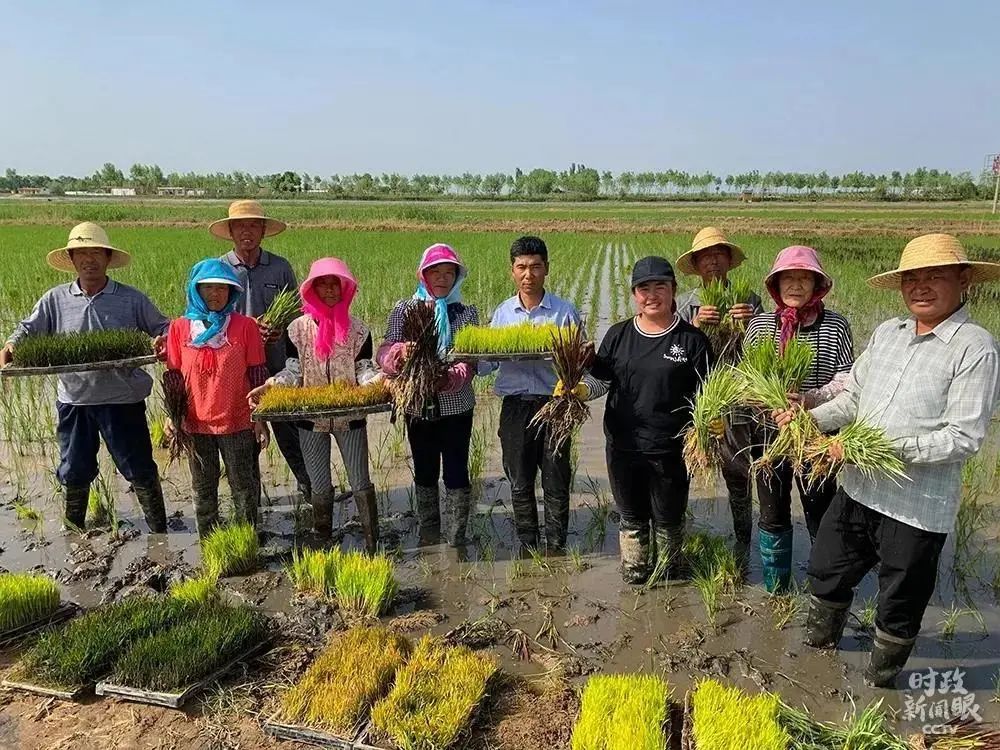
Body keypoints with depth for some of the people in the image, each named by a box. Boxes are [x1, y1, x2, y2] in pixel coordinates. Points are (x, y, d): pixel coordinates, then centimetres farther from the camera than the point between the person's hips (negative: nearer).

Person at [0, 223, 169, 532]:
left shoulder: (132, 299, -2)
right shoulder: (55, 299, 4)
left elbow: (162, 327, 3)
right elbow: (29, 329, 6)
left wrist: (163, 339, -20)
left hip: (123, 399, -3)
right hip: (74, 401, 3)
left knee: (140, 469, 5)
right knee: (74, 471, 18)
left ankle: (159, 532, 23)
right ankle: (73, 532, 41)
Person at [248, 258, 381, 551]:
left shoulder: (358, 329, -3)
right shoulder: (298, 328, -2)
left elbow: (364, 370, -4)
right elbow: (293, 371, -3)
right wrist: (268, 386, -20)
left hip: (350, 417, -1)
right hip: (311, 418, 1)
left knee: (360, 482, 5)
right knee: (319, 486, 14)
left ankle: (372, 545, 15)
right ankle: (323, 543, 29)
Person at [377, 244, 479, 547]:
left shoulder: (467, 312, 1)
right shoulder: (404, 310, 1)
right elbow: (386, 352, -7)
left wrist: (450, 378, -26)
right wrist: (401, 352, -30)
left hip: (456, 406, -1)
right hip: (417, 405, 1)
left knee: (456, 472, 3)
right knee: (424, 472, 15)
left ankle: (456, 541, 17)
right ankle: (428, 540, 32)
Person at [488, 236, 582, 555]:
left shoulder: (565, 312, 0)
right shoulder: (502, 312, 8)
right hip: (515, 407, 3)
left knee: (556, 486, 5)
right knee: (520, 485, 12)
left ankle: (556, 550, 20)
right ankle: (527, 550, 27)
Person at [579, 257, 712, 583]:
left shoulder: (692, 339, -4)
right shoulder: (618, 334, 3)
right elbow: (600, 380, 7)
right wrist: (579, 389, -13)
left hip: (671, 449, -2)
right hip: (623, 446, 2)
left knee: (668, 518, 16)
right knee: (631, 516, 18)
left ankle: (668, 575, 40)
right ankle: (634, 573, 38)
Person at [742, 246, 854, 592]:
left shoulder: (835, 326, -7)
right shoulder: (759, 324, -1)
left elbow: (846, 382, -9)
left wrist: (809, 398, -26)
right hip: (769, 432, 2)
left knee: (820, 513, 11)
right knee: (773, 515, 14)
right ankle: (775, 590, 33)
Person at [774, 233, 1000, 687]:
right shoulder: (887, 332, 5)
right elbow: (853, 397, 9)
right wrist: (810, 418, -8)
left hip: (917, 507, -6)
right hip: (858, 488, 6)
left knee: (899, 602, 15)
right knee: (827, 569, 23)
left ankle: (880, 680, 40)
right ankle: (819, 642, 50)